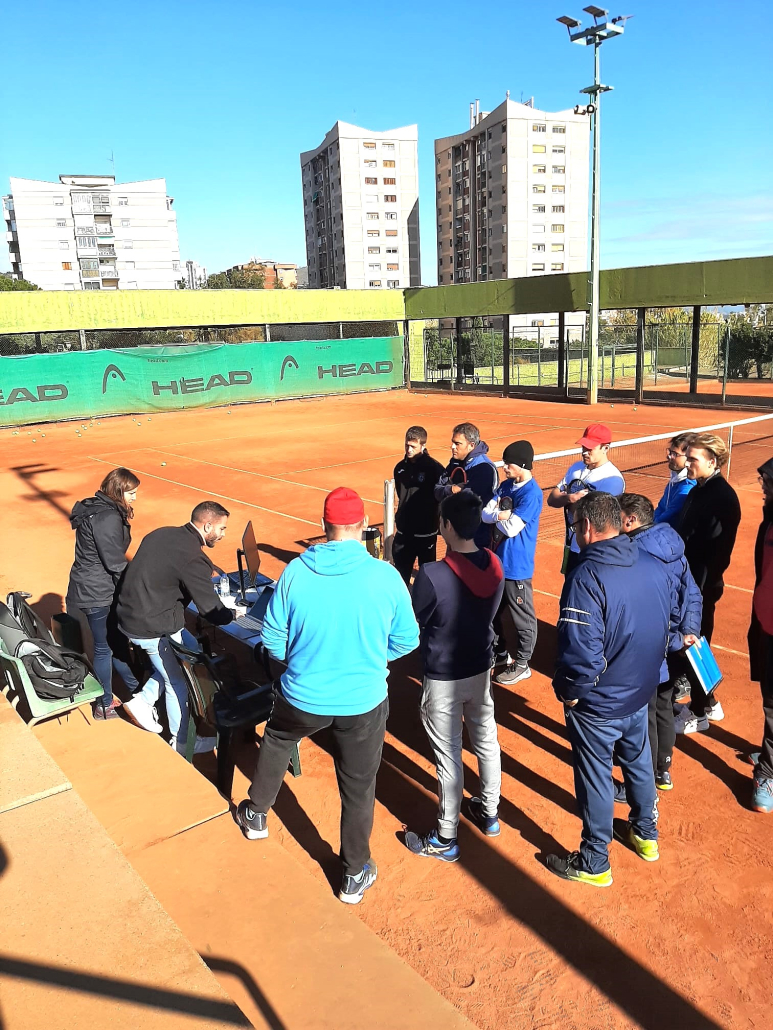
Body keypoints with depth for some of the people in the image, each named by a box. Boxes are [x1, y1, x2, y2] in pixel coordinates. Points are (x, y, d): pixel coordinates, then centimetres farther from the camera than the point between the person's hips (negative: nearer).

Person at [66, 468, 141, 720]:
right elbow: (115, 562, -22)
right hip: (98, 593, -10)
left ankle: (137, 689, 35)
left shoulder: (99, 509, 8)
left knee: (114, 641, 20)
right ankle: (104, 705, 21)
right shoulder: (107, 517, -23)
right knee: (105, 647, 5)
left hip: (92, 588, 10)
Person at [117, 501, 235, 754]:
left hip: (130, 616, 8)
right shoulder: (193, 558, -24)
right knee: (179, 682, 12)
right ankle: (182, 742, 27)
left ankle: (143, 702, 32)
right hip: (153, 628, -8)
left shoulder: (163, 533, 0)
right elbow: (212, 613, -21)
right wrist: (233, 613, 0)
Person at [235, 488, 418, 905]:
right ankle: (355, 875, 38)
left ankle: (256, 814, 53)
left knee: (275, 743, 33)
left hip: (302, 697, 1)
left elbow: (273, 640, -5)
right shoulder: (386, 576, -16)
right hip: (364, 702, 0)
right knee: (358, 788, 20)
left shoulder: (295, 572, -15)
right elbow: (406, 640, -5)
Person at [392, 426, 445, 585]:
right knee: (400, 573, 12)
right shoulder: (400, 467, 4)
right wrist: (400, 518, 10)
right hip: (404, 531, 5)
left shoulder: (434, 468, -13)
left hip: (426, 532, -5)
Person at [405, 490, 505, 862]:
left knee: (449, 757, 8)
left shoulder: (432, 575, -28)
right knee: (486, 741, 22)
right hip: (481, 670, 6)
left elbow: (411, 625, -14)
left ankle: (445, 840, 25)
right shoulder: (494, 566, -8)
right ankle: (489, 813, 43)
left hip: (443, 679, -6)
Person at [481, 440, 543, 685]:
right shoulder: (506, 485, 6)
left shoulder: (531, 493, -19)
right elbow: (485, 514, 1)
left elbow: (512, 528, -24)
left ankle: (522, 664, 20)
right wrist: (502, 514, -17)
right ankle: (499, 652, 40)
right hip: (497, 559, 9)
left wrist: (497, 516, -7)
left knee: (522, 617, 6)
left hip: (516, 565, -9)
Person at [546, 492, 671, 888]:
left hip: (598, 704, -7)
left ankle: (594, 863, 30)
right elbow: (665, 628, 7)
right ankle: (645, 835, 49)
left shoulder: (587, 576, -29)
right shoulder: (655, 567, -6)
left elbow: (581, 651, -30)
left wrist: (568, 691, -13)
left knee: (595, 779, 11)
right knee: (638, 762, 27)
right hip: (641, 693, 7)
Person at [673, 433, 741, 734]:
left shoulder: (723, 497, -19)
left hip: (701, 585, -9)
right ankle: (707, 703, 35)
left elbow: (715, 551, -22)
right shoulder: (699, 489, 9)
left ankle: (699, 713, 20)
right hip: (687, 580, 9)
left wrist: (699, 588, -21)